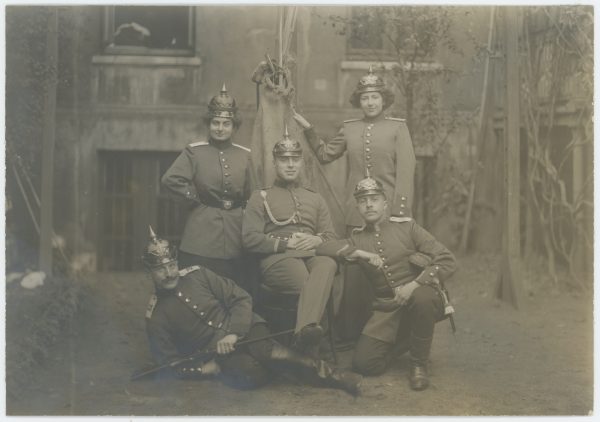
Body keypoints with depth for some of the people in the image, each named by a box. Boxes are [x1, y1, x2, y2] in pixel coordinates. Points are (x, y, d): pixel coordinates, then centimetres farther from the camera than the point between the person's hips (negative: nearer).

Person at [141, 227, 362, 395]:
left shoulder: (197, 274, 2)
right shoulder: (155, 316, 0)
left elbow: (241, 298, 0)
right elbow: (169, 362, 3)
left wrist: (233, 333, -15)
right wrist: (203, 369, -11)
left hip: (243, 328, 1)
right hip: (217, 355, -1)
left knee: (269, 352, -32)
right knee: (251, 373, -34)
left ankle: (331, 374, -25)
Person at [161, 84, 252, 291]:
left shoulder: (245, 155, 9)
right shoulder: (194, 151, 0)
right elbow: (171, 179, -11)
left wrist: (238, 205, 4)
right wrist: (197, 198, -7)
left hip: (235, 239, 3)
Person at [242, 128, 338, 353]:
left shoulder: (315, 199, 29)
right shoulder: (260, 197, 17)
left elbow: (331, 237, 21)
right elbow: (250, 239, 4)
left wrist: (316, 240, -4)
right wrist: (287, 242, -9)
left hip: (311, 256, 2)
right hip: (276, 259, -2)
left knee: (328, 264, -39)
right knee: (312, 283, -38)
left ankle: (306, 330, -58)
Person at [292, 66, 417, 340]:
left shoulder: (398, 127, 3)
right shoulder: (349, 129, 13)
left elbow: (405, 171, -4)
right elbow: (325, 154, 21)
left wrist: (400, 212, -12)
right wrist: (308, 130, 12)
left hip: (388, 212, -2)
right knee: (354, 269, 1)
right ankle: (352, 330, 10)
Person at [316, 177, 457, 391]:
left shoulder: (407, 227, 4)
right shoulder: (358, 240, 12)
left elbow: (447, 261, -5)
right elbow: (322, 248, -6)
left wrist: (413, 285, -18)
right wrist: (361, 253, -17)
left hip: (421, 295, -3)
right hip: (387, 309, 3)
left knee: (422, 298, -39)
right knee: (364, 363, -13)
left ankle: (419, 364, -15)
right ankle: (402, 342, 20)